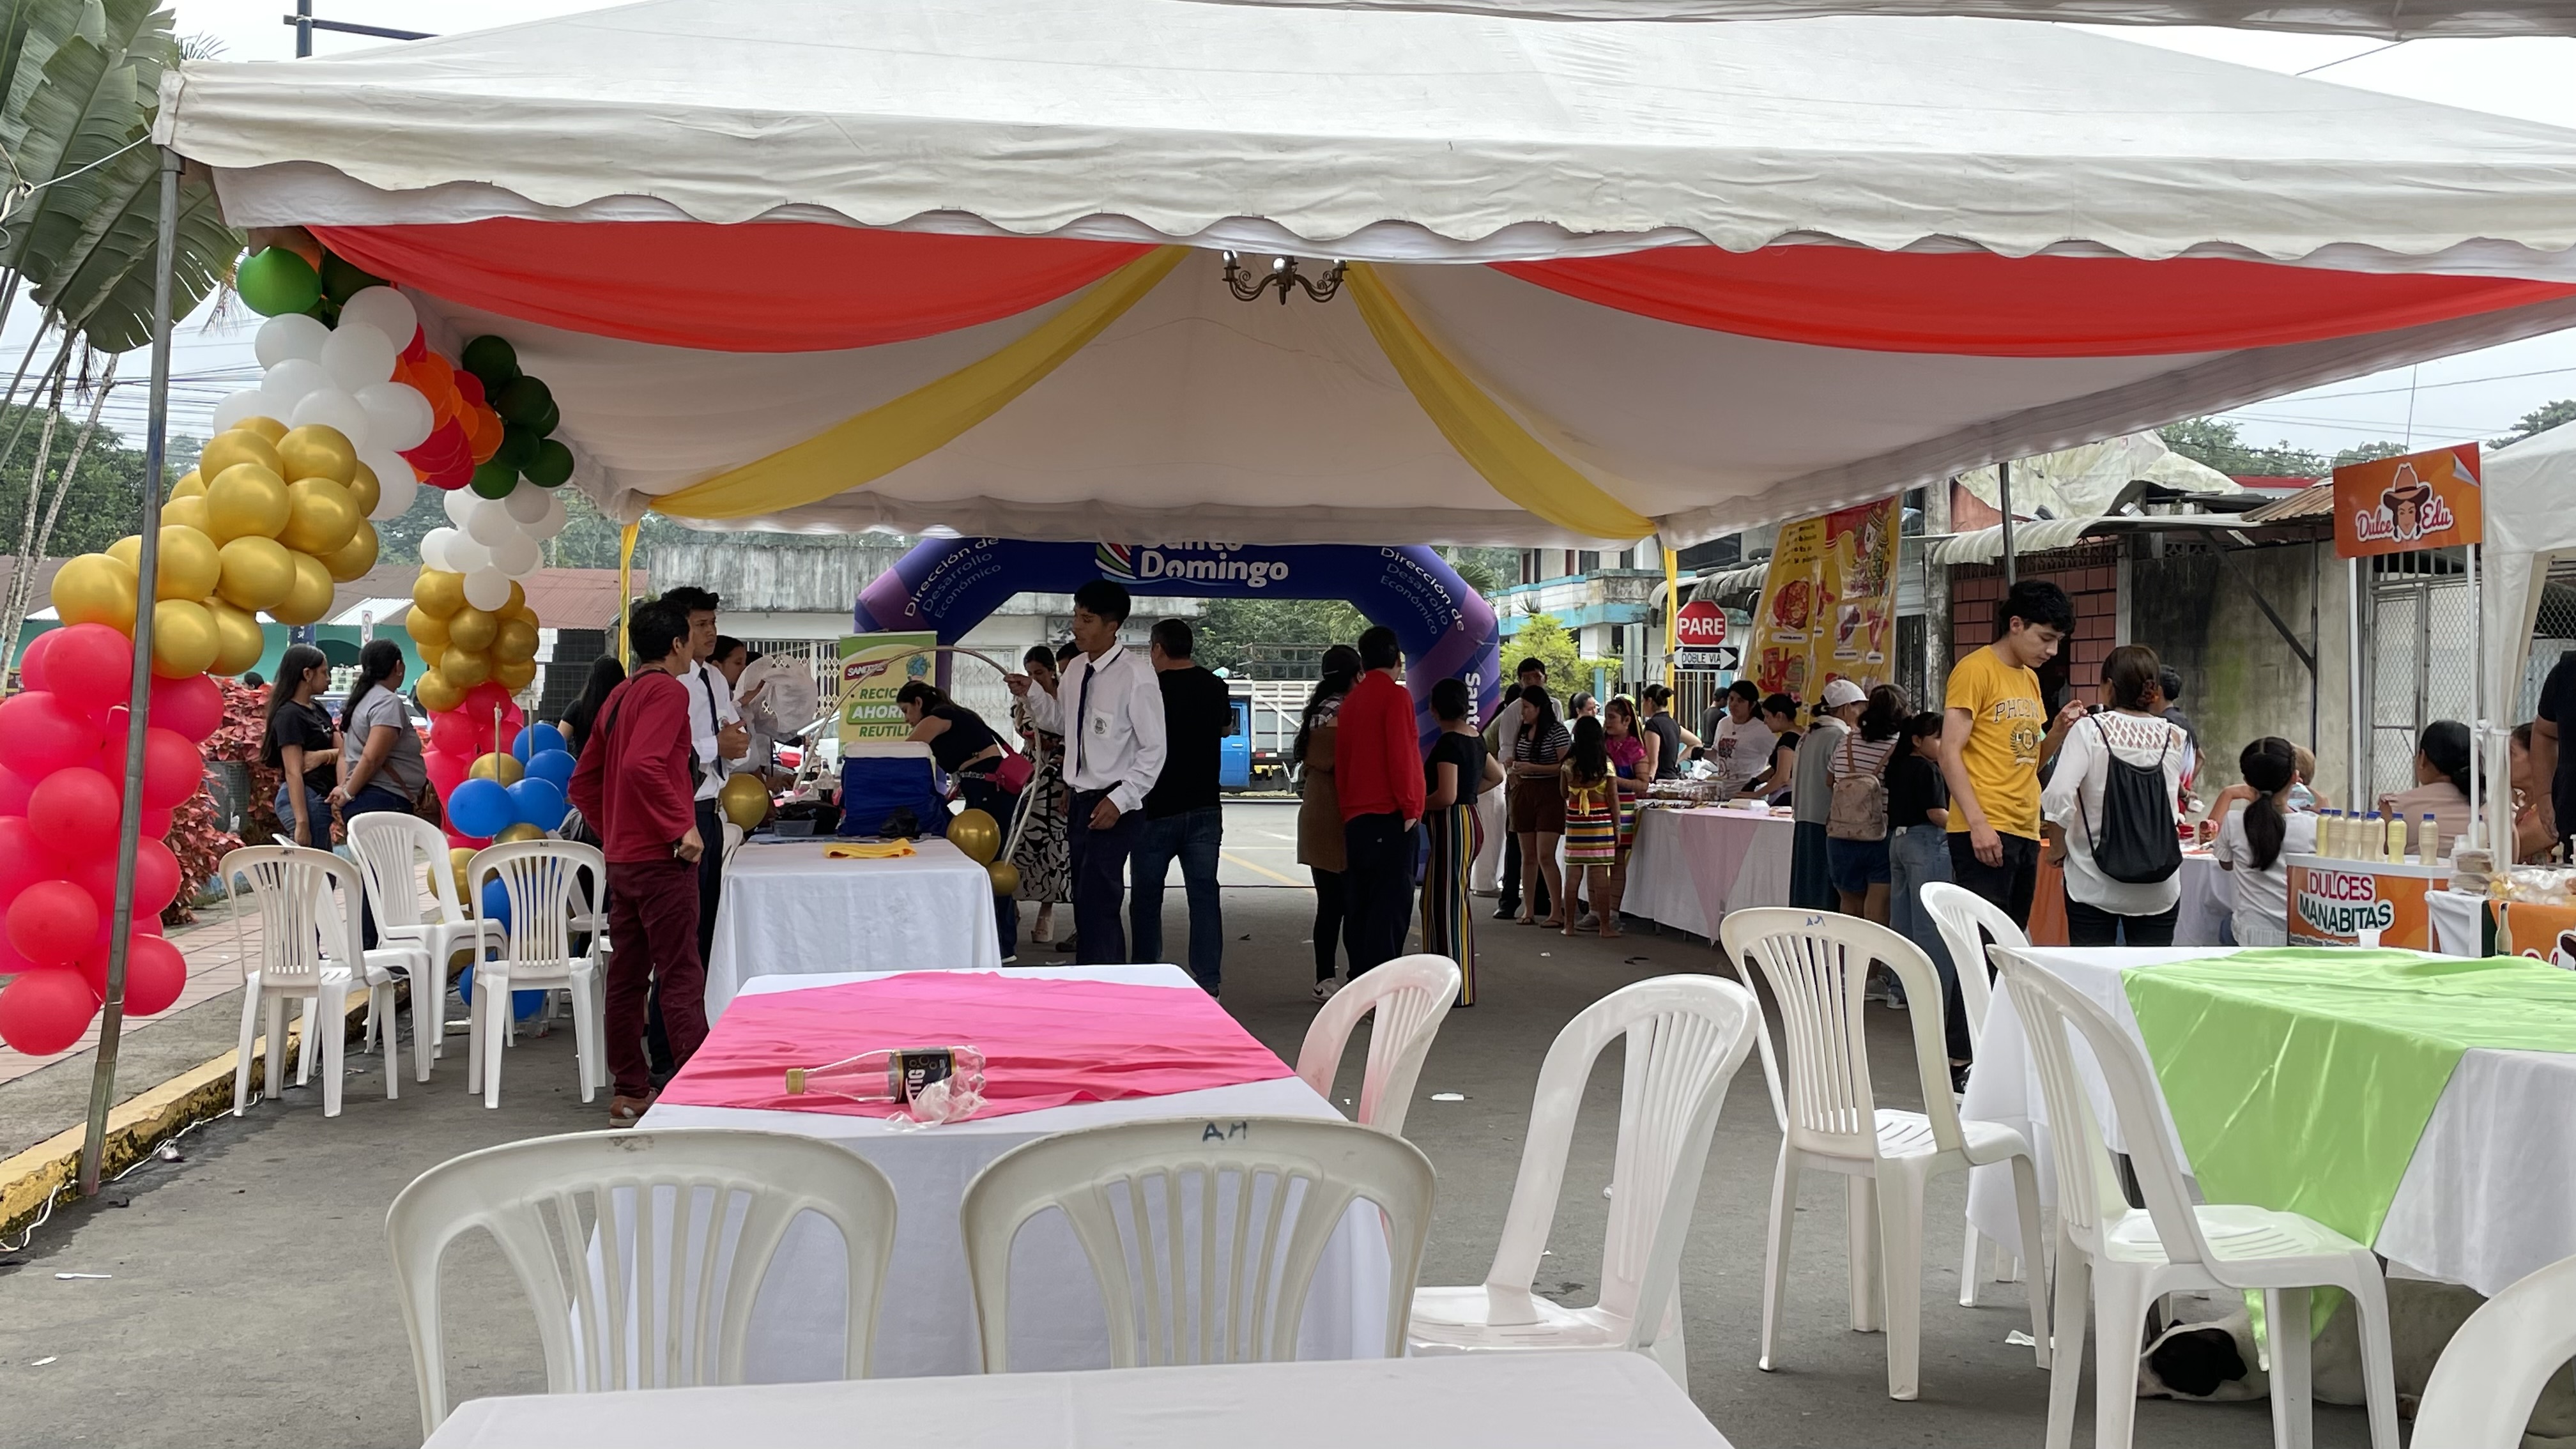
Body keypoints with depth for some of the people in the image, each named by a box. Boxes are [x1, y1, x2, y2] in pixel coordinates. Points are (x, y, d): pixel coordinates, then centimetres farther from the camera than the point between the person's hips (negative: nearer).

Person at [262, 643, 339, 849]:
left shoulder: (319, 711, 17)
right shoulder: (289, 715, -10)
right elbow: (293, 773, -17)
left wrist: (323, 755, -13)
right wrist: (301, 823, -23)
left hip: (321, 800, 9)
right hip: (304, 800, -9)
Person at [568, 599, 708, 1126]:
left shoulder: (619, 696, 16)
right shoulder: (669, 690, -11)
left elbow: (584, 782, 19)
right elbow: (643, 764, -27)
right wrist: (682, 826, -21)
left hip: (621, 858, 9)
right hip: (663, 857, -9)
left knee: (627, 977, 10)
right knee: (681, 979, -7)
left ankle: (629, 1093, 16)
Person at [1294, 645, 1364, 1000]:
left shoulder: (1315, 711, 12)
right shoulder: (1347, 712, -14)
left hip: (1315, 818, 8)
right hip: (1341, 817, -8)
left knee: (1329, 903, 12)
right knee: (1353, 903, -6)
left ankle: (1325, 979, 16)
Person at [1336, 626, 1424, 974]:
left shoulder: (1352, 700, 15)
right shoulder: (1395, 695, -7)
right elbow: (1401, 754, -15)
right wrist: (1410, 807, -9)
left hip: (1355, 818, 8)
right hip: (1389, 815, -7)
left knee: (1362, 903, 10)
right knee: (1392, 903, -8)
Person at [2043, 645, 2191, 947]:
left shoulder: (2090, 730, -9)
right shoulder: (2175, 738, 0)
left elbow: (2058, 796, -21)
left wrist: (2059, 848, -6)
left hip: (2094, 887, -2)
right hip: (2158, 889, 2)